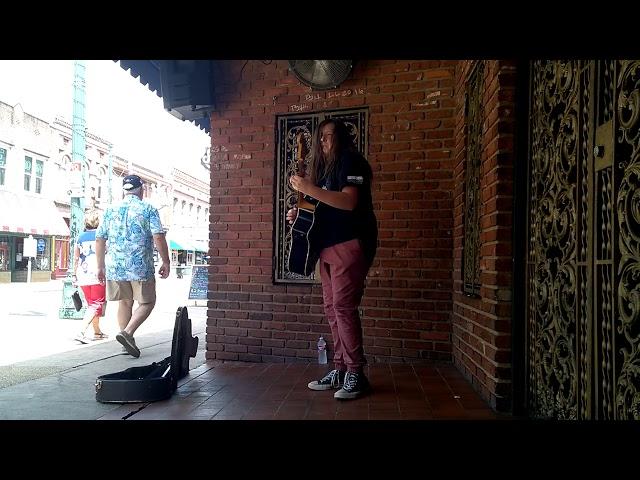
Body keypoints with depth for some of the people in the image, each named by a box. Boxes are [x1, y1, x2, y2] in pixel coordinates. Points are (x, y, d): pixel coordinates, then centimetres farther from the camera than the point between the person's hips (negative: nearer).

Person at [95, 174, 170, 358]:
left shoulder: (110, 210, 10)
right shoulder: (149, 209, -2)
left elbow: (99, 239, 10)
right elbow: (159, 237, -12)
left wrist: (100, 266, 16)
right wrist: (165, 262, -5)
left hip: (115, 267, 5)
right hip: (141, 267, -4)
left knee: (125, 303, 15)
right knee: (147, 303, 6)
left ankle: (128, 342, 19)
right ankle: (127, 332, -12)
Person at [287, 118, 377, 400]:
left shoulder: (349, 161, -2)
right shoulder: (324, 168, 23)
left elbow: (349, 202, -19)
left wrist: (309, 189, -20)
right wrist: (300, 215, 8)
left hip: (349, 244, -9)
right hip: (328, 246, 9)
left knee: (343, 306, -12)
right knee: (332, 308, 6)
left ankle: (356, 374, -4)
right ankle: (340, 370, 13)